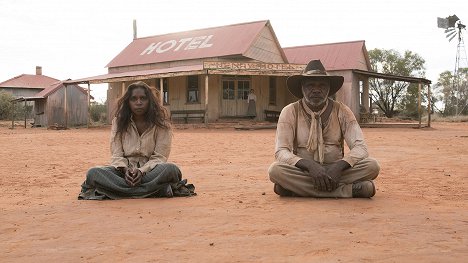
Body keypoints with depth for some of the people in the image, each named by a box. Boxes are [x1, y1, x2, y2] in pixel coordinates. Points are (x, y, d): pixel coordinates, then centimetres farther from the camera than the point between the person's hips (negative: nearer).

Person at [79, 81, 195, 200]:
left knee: (171, 169, -35)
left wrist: (142, 171, -23)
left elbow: (159, 157, -4)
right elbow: (116, 155, 3)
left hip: (149, 171, -2)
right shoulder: (118, 122, 7)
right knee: (93, 173, -28)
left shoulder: (161, 124, 0)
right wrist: (125, 170, -19)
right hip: (125, 171, 2)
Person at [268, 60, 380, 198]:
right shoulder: (290, 112, -3)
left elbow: (360, 147, -7)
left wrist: (339, 166, -28)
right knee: (275, 170, -32)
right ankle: (348, 190, -30)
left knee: (372, 166, -23)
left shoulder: (341, 111, 0)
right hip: (302, 172, -1)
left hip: (335, 170, 1)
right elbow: (281, 151, -12)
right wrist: (310, 166, -30)